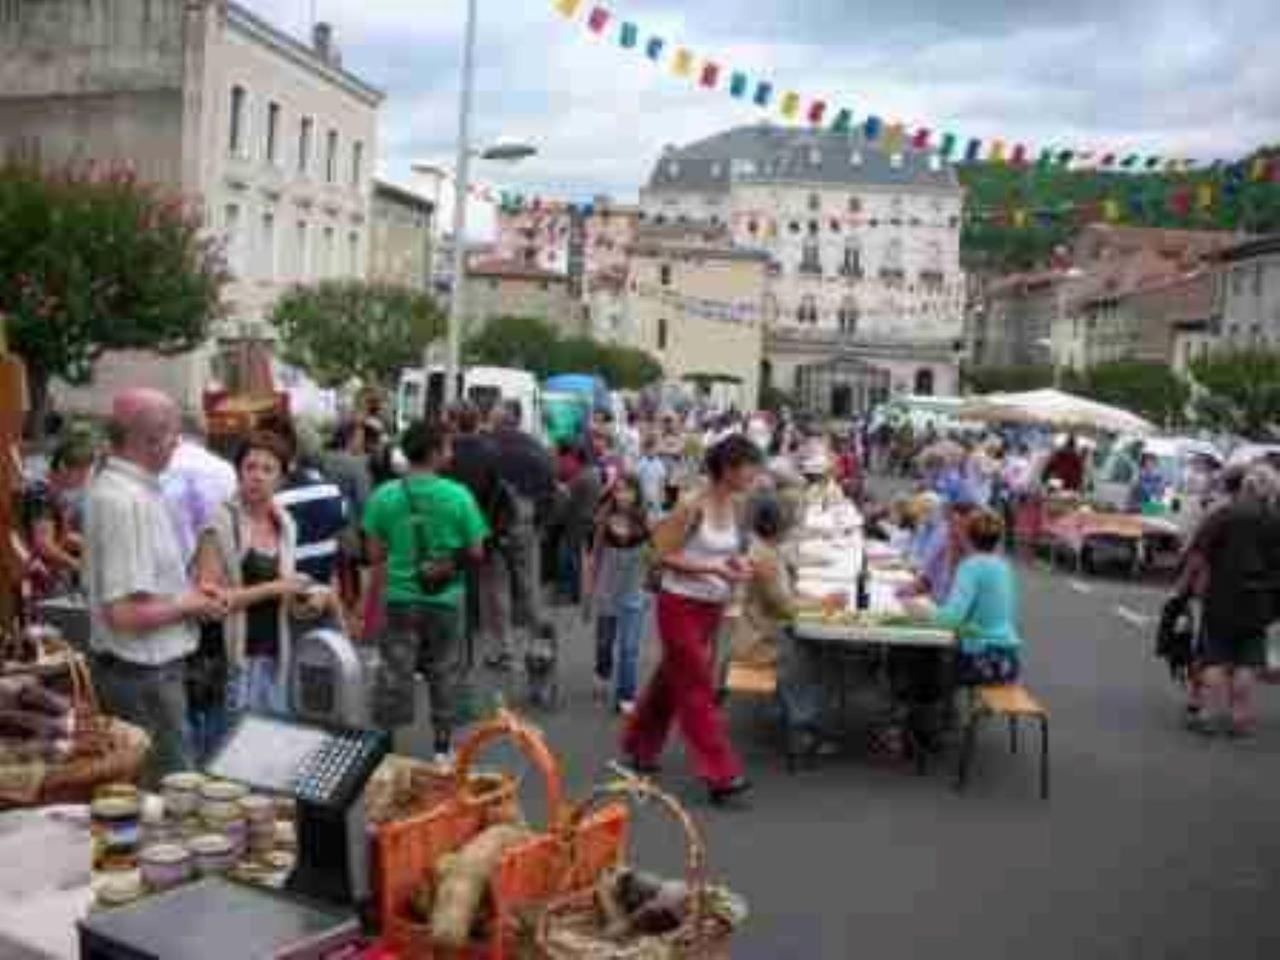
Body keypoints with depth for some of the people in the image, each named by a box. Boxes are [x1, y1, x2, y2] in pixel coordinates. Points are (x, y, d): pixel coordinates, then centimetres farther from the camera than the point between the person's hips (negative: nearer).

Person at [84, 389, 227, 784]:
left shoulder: (111, 485, 8)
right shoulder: (128, 502, -24)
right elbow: (126, 613, -28)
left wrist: (187, 590, 8)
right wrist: (190, 605, -13)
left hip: (146, 667, 10)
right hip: (144, 674, -10)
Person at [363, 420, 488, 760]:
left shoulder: (383, 496, -7)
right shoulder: (458, 495, -12)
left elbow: (375, 555, -2)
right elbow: (475, 552, -7)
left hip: (400, 597, 1)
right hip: (446, 599, -1)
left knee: (394, 674, 9)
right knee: (444, 674, 14)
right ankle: (443, 746, 25)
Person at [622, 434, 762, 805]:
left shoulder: (735, 507, 2)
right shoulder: (693, 506, -19)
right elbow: (665, 555, -18)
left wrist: (737, 565, -6)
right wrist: (713, 568, -25)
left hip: (712, 607, 8)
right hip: (681, 606, -8)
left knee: (672, 679, 20)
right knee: (698, 687, -4)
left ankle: (641, 746, 38)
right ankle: (720, 774, -1)